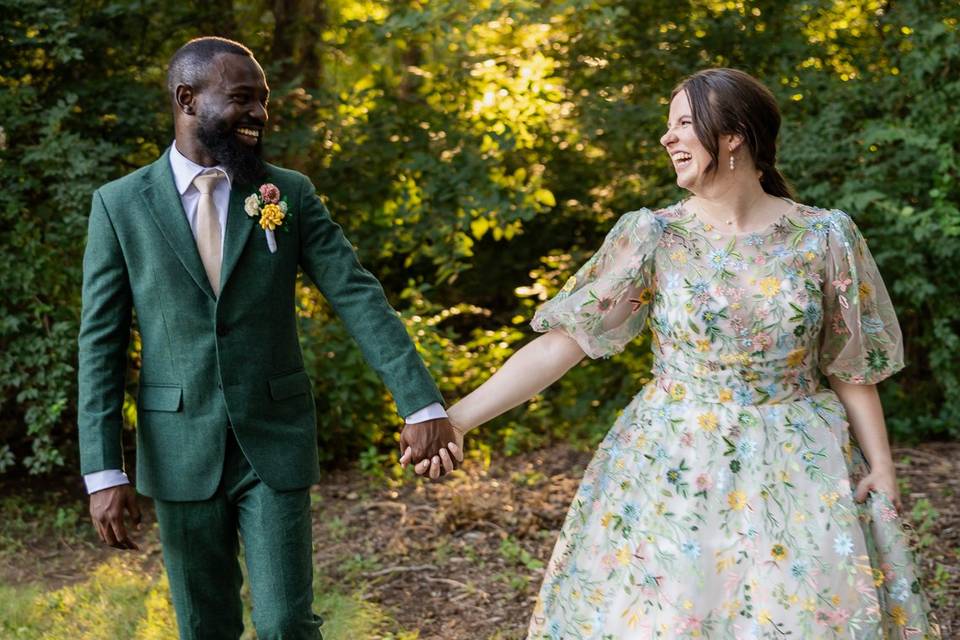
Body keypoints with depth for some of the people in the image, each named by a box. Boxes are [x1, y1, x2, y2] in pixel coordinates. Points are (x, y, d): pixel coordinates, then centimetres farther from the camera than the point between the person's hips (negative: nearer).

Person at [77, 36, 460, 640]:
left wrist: (421, 402, -17)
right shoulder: (120, 204, -2)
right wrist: (104, 472, -7)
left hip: (276, 443, 0)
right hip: (181, 449, 0)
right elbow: (101, 342, -2)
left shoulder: (290, 194, 0)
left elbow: (358, 295, -6)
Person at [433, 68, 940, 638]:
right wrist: (457, 418, -17)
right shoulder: (652, 237, -5)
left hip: (798, 469, 0)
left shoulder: (824, 237, -4)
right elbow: (563, 340, -10)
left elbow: (851, 368, 3)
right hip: (671, 465, 0)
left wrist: (882, 466, -3)